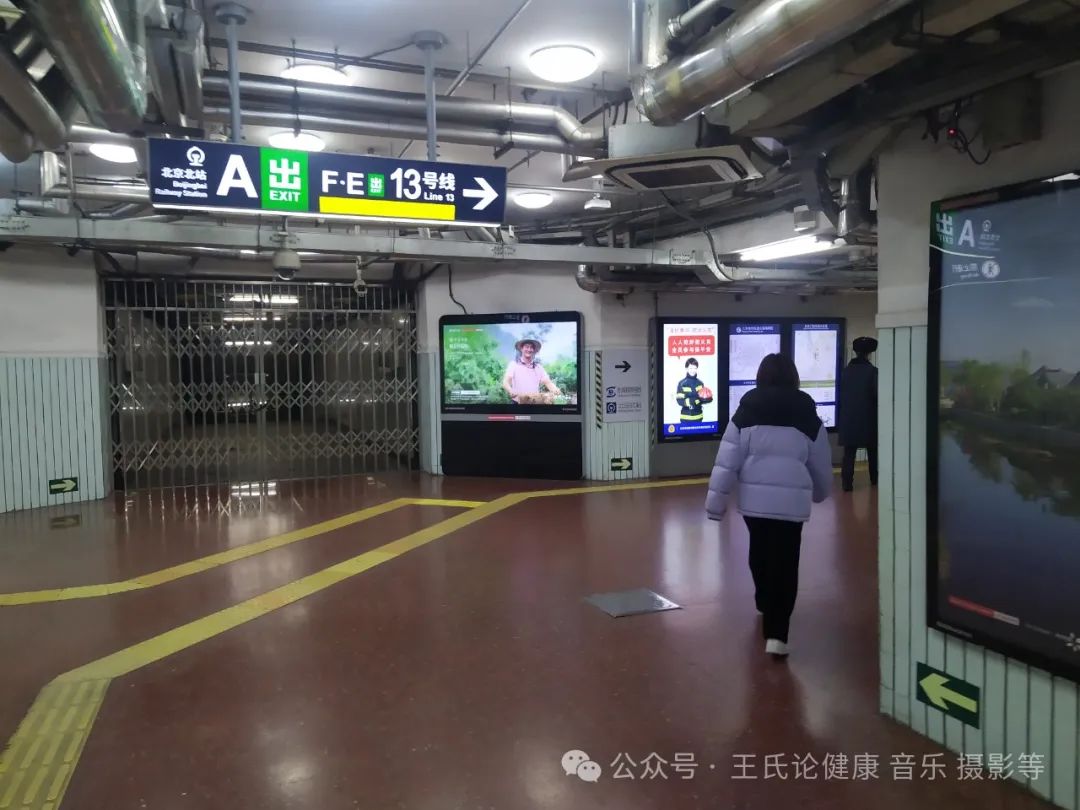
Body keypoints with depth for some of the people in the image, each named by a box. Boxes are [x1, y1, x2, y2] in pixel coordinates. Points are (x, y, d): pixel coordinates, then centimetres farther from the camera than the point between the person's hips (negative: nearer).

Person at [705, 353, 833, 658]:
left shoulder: (746, 411, 2)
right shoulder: (808, 415, 5)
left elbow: (726, 461, -1)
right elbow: (822, 466, 14)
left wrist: (716, 503, 4)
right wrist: (819, 492, 34)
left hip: (753, 496, 1)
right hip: (791, 499, -1)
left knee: (759, 550, 23)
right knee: (785, 562, 3)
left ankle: (765, 603, 46)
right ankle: (776, 634, -4)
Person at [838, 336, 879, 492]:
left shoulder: (846, 371, 1)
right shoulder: (872, 371, -11)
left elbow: (841, 394, 5)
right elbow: (877, 395, -10)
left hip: (848, 418, 2)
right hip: (868, 418, -2)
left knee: (849, 453, 2)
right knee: (872, 451, 15)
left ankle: (847, 483, -5)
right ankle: (874, 479, 26)